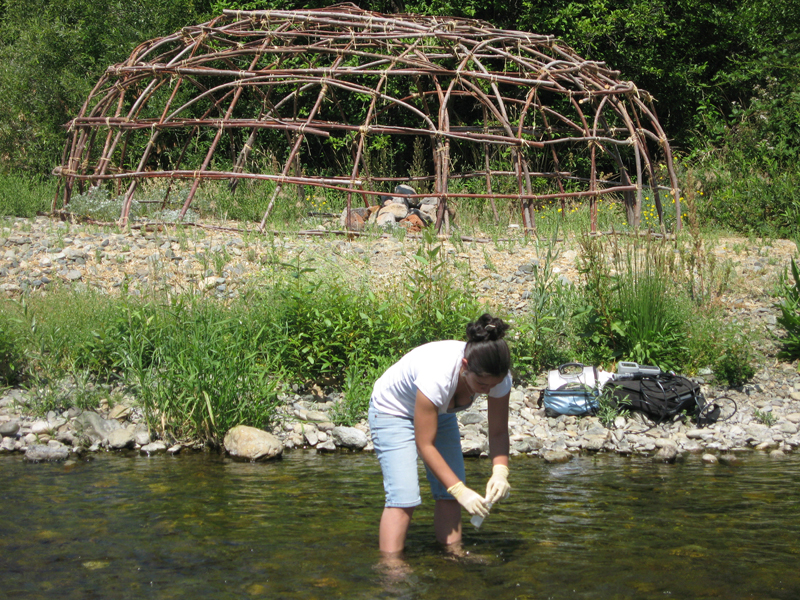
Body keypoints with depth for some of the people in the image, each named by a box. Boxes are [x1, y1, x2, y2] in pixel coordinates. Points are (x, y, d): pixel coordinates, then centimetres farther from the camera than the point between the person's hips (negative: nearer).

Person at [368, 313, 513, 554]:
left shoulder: (497, 377, -26)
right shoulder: (437, 376, -43)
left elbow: (498, 432, -15)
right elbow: (425, 444, -34)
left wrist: (500, 472, -33)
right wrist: (460, 490, -36)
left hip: (440, 413, 6)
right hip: (393, 411, -6)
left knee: (449, 493, -2)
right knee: (403, 496, -17)